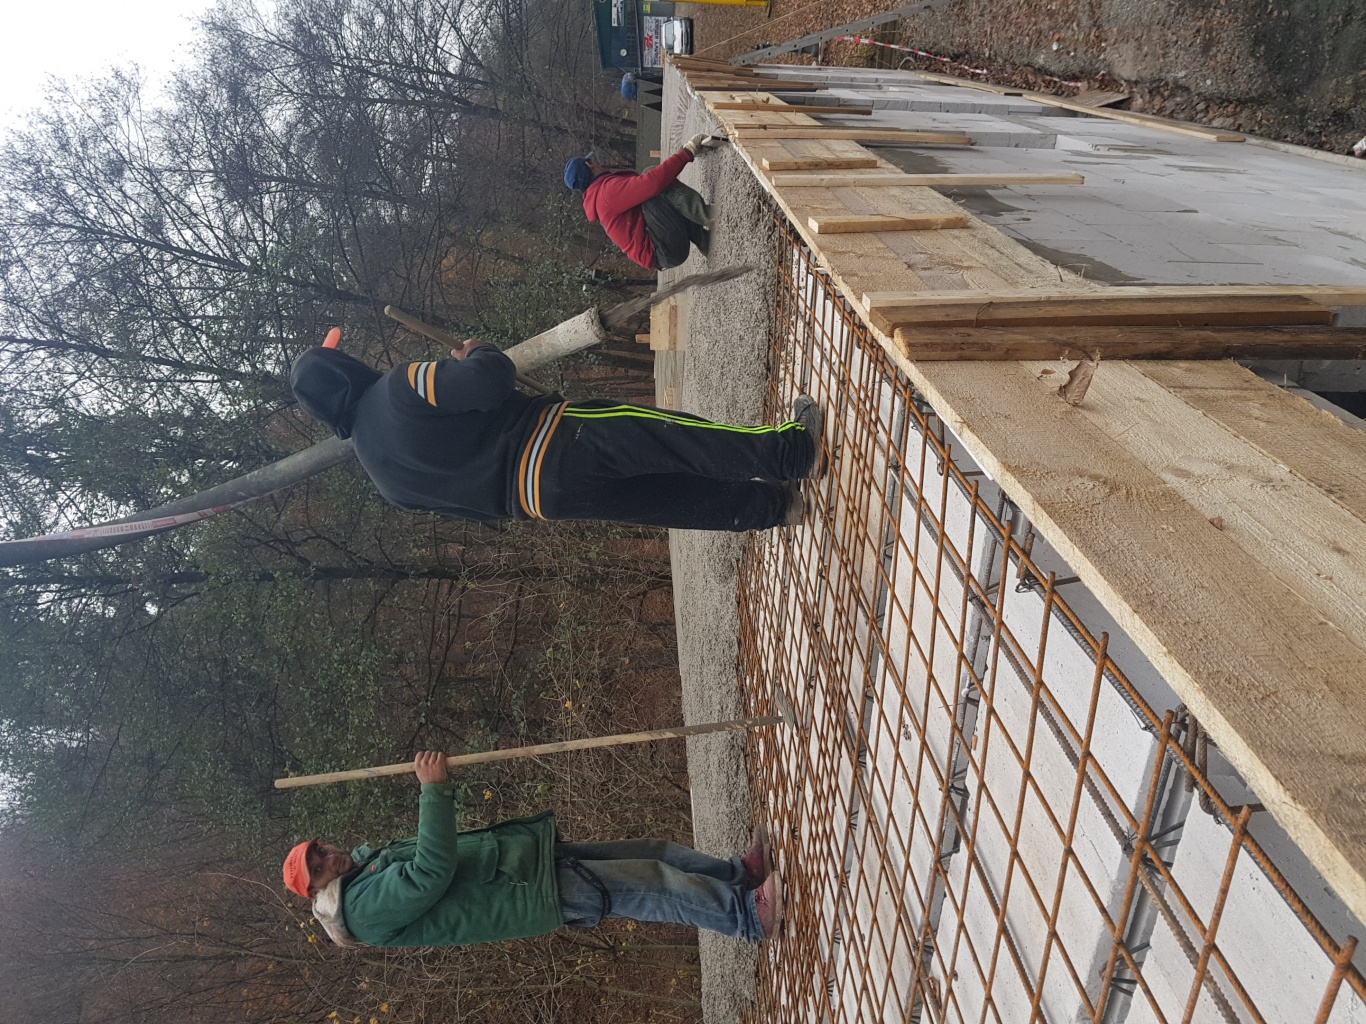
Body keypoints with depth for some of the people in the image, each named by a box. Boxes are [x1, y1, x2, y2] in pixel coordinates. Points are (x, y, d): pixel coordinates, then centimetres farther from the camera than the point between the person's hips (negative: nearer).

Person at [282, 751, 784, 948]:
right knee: (656, 884, -15)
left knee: (655, 851, 4)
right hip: (542, 891, -9)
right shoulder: (366, 905, -12)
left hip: (535, 852, 10)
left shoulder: (370, 861, 18)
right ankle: (747, 916, -9)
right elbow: (433, 872, -28)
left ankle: (739, 874, 13)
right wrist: (433, 787, -27)